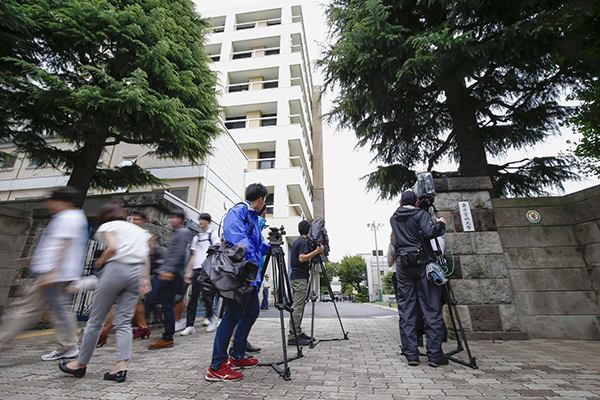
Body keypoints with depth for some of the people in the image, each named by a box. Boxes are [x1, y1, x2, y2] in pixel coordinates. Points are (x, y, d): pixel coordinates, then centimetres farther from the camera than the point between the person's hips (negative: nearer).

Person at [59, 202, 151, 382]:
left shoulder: (107, 226, 7)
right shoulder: (138, 230, 22)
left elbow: (113, 247, -13)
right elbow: (146, 257, 14)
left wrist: (100, 261, 5)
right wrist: (146, 279, 12)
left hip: (116, 268, -5)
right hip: (136, 272, 5)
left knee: (96, 320, 10)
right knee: (124, 321, 6)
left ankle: (81, 364, 24)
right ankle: (121, 367, -1)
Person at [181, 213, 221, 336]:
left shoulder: (213, 234, 6)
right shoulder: (196, 237, 21)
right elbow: (193, 256, 21)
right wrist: (188, 272, 16)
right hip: (196, 269, 5)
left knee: (206, 295, -10)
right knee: (193, 297, 3)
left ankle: (212, 318, 14)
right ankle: (190, 325, 8)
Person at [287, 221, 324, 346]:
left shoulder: (296, 242, 18)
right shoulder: (304, 242, -11)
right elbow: (301, 258, -23)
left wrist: (315, 251, 27)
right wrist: (317, 251, -21)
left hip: (295, 277, 10)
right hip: (300, 278, -10)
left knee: (297, 306, 12)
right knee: (297, 307, -8)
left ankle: (298, 333, 19)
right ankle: (292, 337, -5)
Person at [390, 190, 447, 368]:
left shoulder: (393, 218, 16)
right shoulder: (421, 214, 2)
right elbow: (429, 232, -13)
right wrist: (441, 224, 5)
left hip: (403, 264, 4)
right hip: (423, 262, -3)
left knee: (406, 311, 5)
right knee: (431, 309, 3)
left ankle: (411, 354, 6)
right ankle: (435, 355, 4)